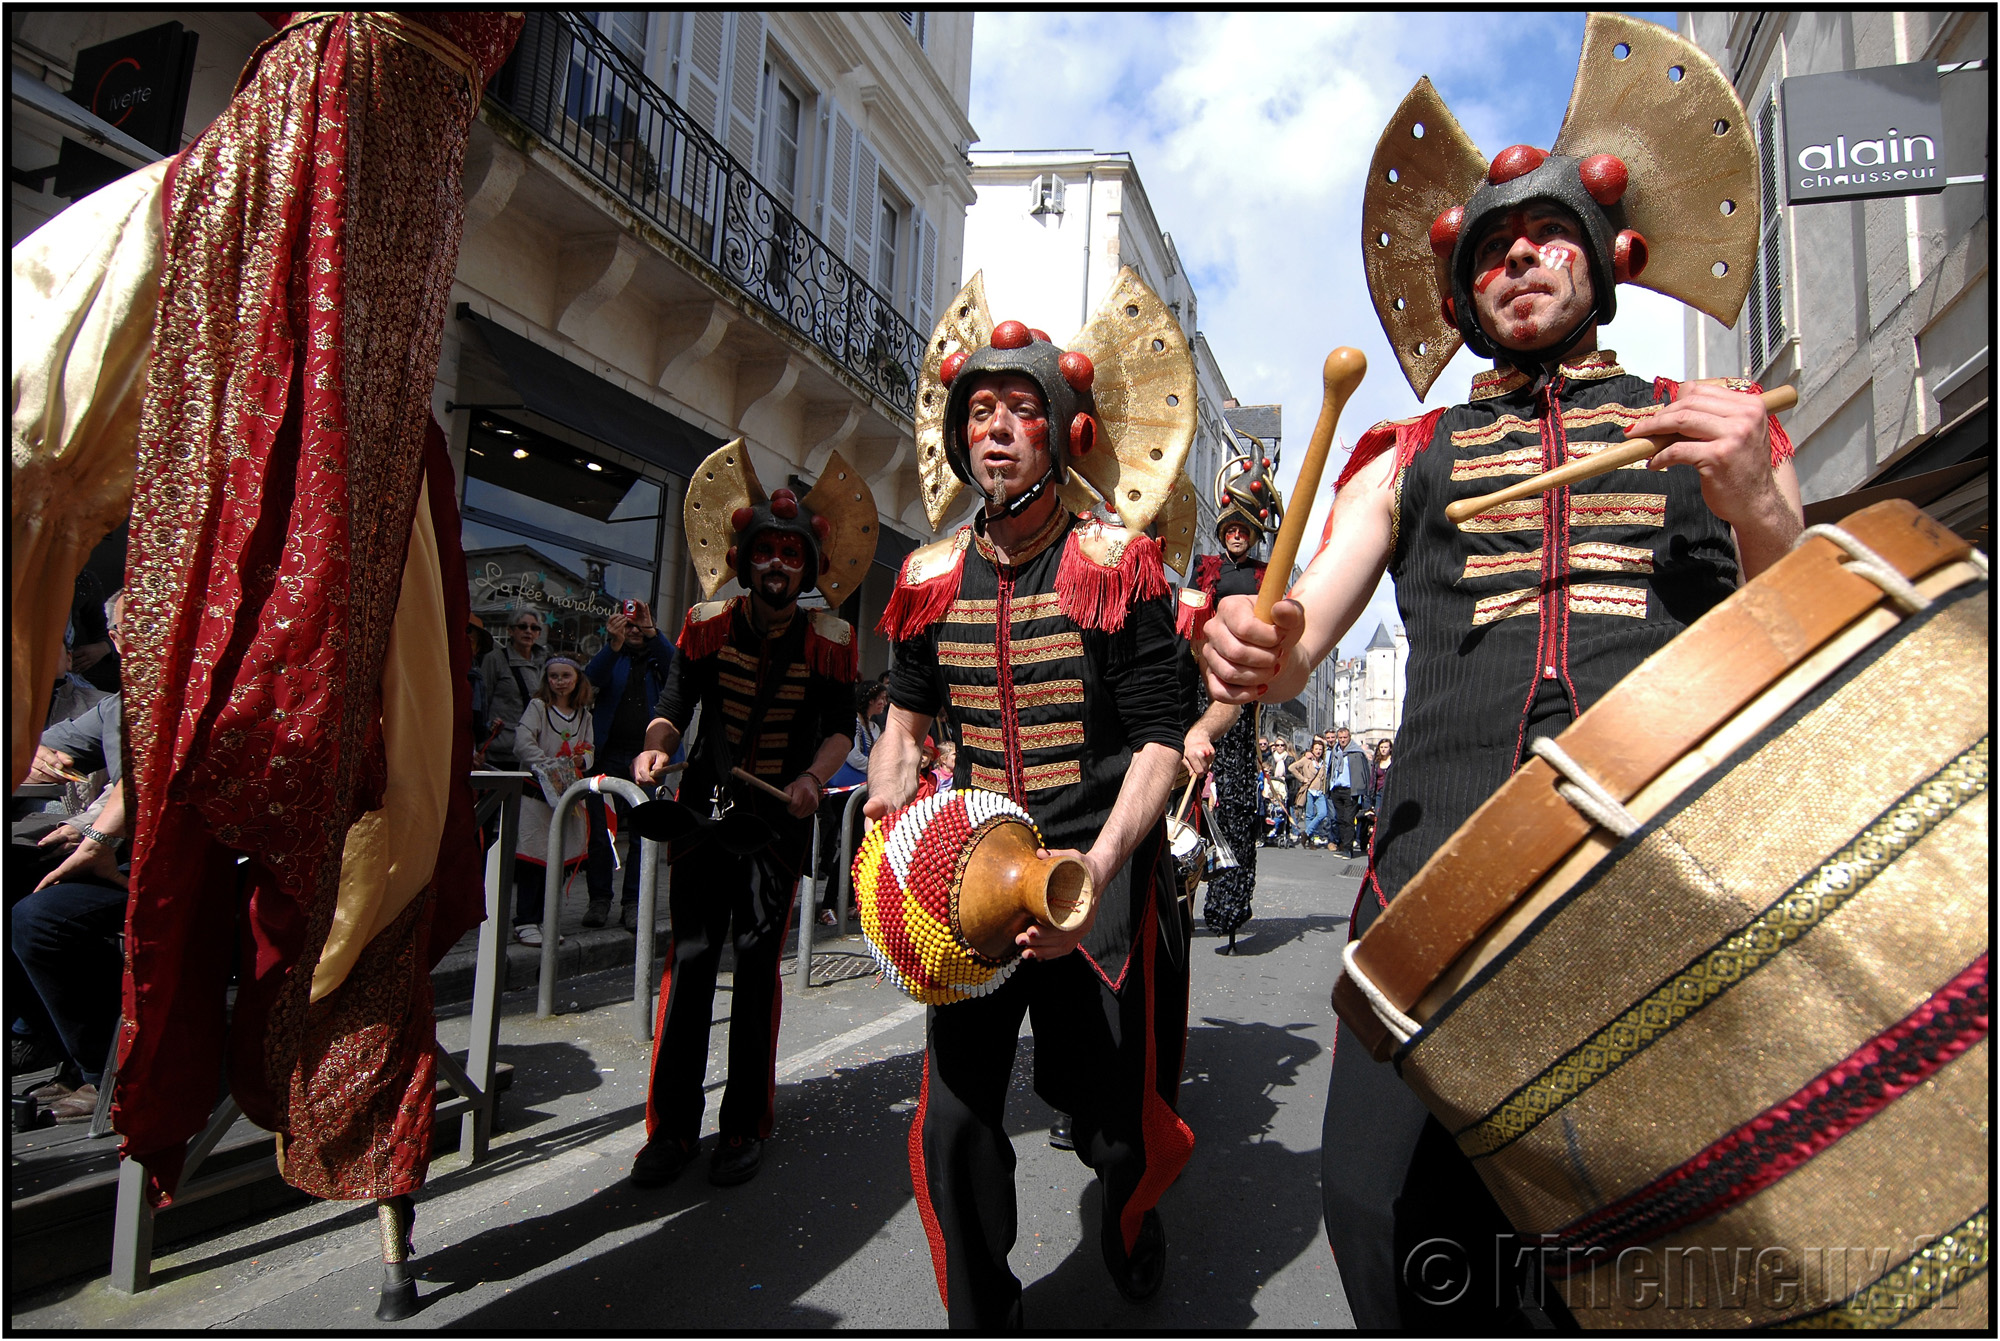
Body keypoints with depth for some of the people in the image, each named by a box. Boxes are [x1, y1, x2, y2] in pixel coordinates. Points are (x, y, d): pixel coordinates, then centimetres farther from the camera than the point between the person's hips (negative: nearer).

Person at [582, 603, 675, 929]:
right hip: (608, 756, 0)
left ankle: (633, 903, 7)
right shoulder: (611, 658, 12)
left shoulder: (657, 660, 12)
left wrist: (652, 632, -22)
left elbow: (676, 667, -11)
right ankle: (599, 899, 12)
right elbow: (591, 679, -8)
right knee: (600, 832, 2)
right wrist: (614, 644, -23)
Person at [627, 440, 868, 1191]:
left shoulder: (831, 640, -2)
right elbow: (674, 707, 0)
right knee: (689, 957, -1)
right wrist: (657, 748, -22)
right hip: (706, 803, 1)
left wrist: (814, 777, -21)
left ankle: (747, 1125, 15)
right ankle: (671, 1127, 10)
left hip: (780, 817, -1)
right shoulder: (708, 624, 1)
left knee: (757, 962, 2)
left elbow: (840, 729, -2)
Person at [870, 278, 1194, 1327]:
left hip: (1104, 873, -3)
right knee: (951, 1124, 1)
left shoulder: (1116, 568, -9)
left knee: (1117, 1123, 9)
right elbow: (906, 723, 15)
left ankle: (1132, 1214, 48)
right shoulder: (931, 581, 4)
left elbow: (1161, 738, -11)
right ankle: (979, 1315, 29)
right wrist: (885, 835, -2)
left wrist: (1098, 867, -25)